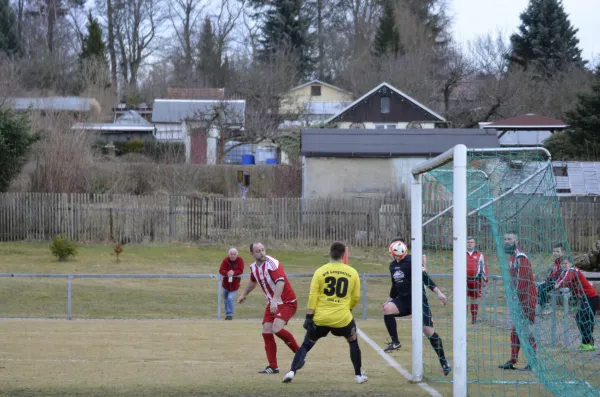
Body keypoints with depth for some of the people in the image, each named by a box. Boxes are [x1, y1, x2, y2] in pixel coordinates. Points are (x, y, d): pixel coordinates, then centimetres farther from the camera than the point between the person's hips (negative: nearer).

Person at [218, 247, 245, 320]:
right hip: (226, 283, 3)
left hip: (234, 284, -3)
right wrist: (227, 273, -38)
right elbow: (221, 270, -18)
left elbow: (240, 270, -19)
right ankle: (227, 313, 33)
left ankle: (230, 314, -9)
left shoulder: (240, 260, -13)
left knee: (231, 298, -18)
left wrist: (233, 273, -36)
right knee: (226, 299, 15)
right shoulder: (225, 260, -11)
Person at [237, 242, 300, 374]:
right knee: (266, 332, 0)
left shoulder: (272, 263, -21)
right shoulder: (253, 267, 4)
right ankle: (273, 367, 6)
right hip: (272, 304, 8)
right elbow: (253, 281, 28)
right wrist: (244, 294, 42)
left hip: (287, 302, -8)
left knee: (277, 329, -24)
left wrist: (275, 301, -47)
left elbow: (280, 282, -35)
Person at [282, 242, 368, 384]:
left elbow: (313, 296, -7)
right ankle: (358, 375, 25)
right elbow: (356, 297, 7)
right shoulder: (352, 272, 1)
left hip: (320, 318, 0)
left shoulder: (320, 271, -3)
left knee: (306, 344, 14)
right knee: (353, 341, 26)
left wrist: (309, 316, -4)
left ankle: (292, 371, -2)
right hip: (342, 318, 0)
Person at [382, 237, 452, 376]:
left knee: (428, 331, -11)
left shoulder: (411, 261, -11)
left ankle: (444, 362, 1)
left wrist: (438, 292, -26)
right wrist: (390, 299, 29)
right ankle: (395, 342, -14)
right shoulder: (393, 266, 10)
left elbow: (425, 277, -18)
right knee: (387, 308, -25)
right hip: (403, 300, 6)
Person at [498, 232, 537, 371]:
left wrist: (516, 300, -20)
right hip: (519, 299, 10)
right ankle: (512, 361, 16)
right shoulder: (512, 258, 15)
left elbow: (522, 282, -20)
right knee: (516, 330, 11)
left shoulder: (521, 258, -15)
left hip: (527, 298, -10)